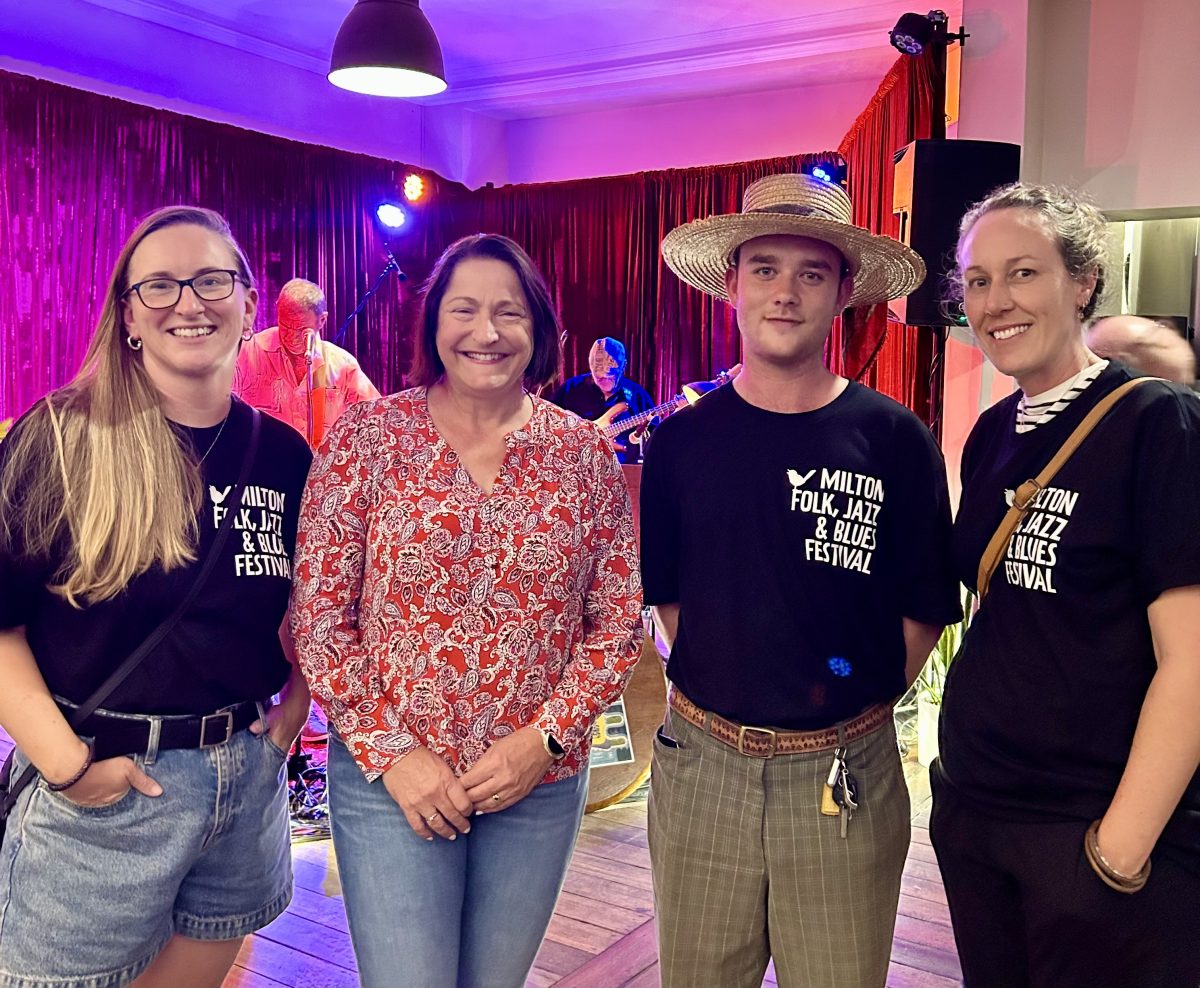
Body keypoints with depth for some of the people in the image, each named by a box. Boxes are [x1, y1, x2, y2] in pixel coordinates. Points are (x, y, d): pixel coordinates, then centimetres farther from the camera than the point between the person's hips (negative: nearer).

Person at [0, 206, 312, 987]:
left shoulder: (283, 453, 2)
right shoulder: (65, 439, -10)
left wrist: (295, 706, 3)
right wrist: (64, 762, -16)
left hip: (247, 777, 4)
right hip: (103, 785, -3)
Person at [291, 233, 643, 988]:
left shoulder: (586, 453, -1)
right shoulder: (369, 437, -5)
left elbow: (620, 621, 2)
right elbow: (318, 617, -5)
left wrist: (547, 737, -9)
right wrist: (390, 753, -10)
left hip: (543, 781, 2)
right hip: (390, 778, -2)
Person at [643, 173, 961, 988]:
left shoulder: (895, 440, -6)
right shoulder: (683, 439, -2)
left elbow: (923, 610, 0)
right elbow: (660, 592, 8)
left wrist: (857, 703, -1)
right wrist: (717, 685, 2)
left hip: (844, 776, -1)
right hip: (701, 761, 2)